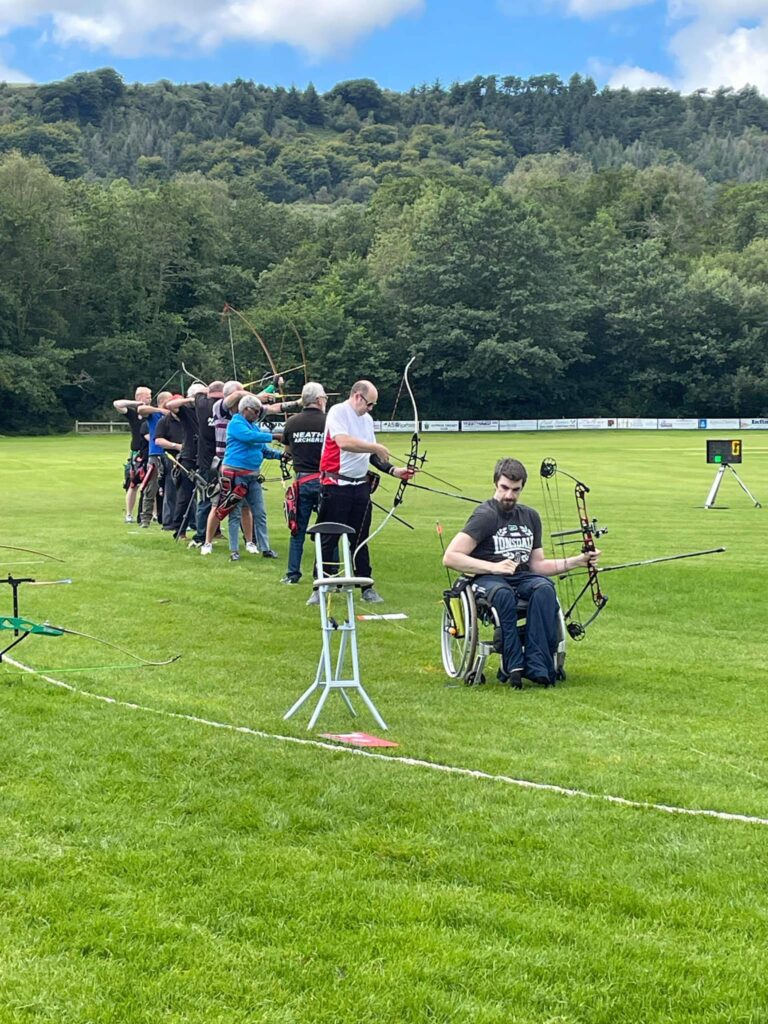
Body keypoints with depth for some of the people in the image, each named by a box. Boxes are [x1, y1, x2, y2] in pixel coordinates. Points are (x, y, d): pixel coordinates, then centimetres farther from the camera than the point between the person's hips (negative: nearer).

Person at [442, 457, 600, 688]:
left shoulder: (530, 517, 15)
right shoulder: (485, 515, -6)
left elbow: (537, 564, 18)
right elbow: (450, 557, -14)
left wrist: (578, 561, 7)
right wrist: (493, 567, -21)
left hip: (522, 578, 5)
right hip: (488, 579, -5)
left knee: (545, 588, -30)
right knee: (503, 593, -40)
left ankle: (536, 666, -35)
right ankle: (512, 665, -33)